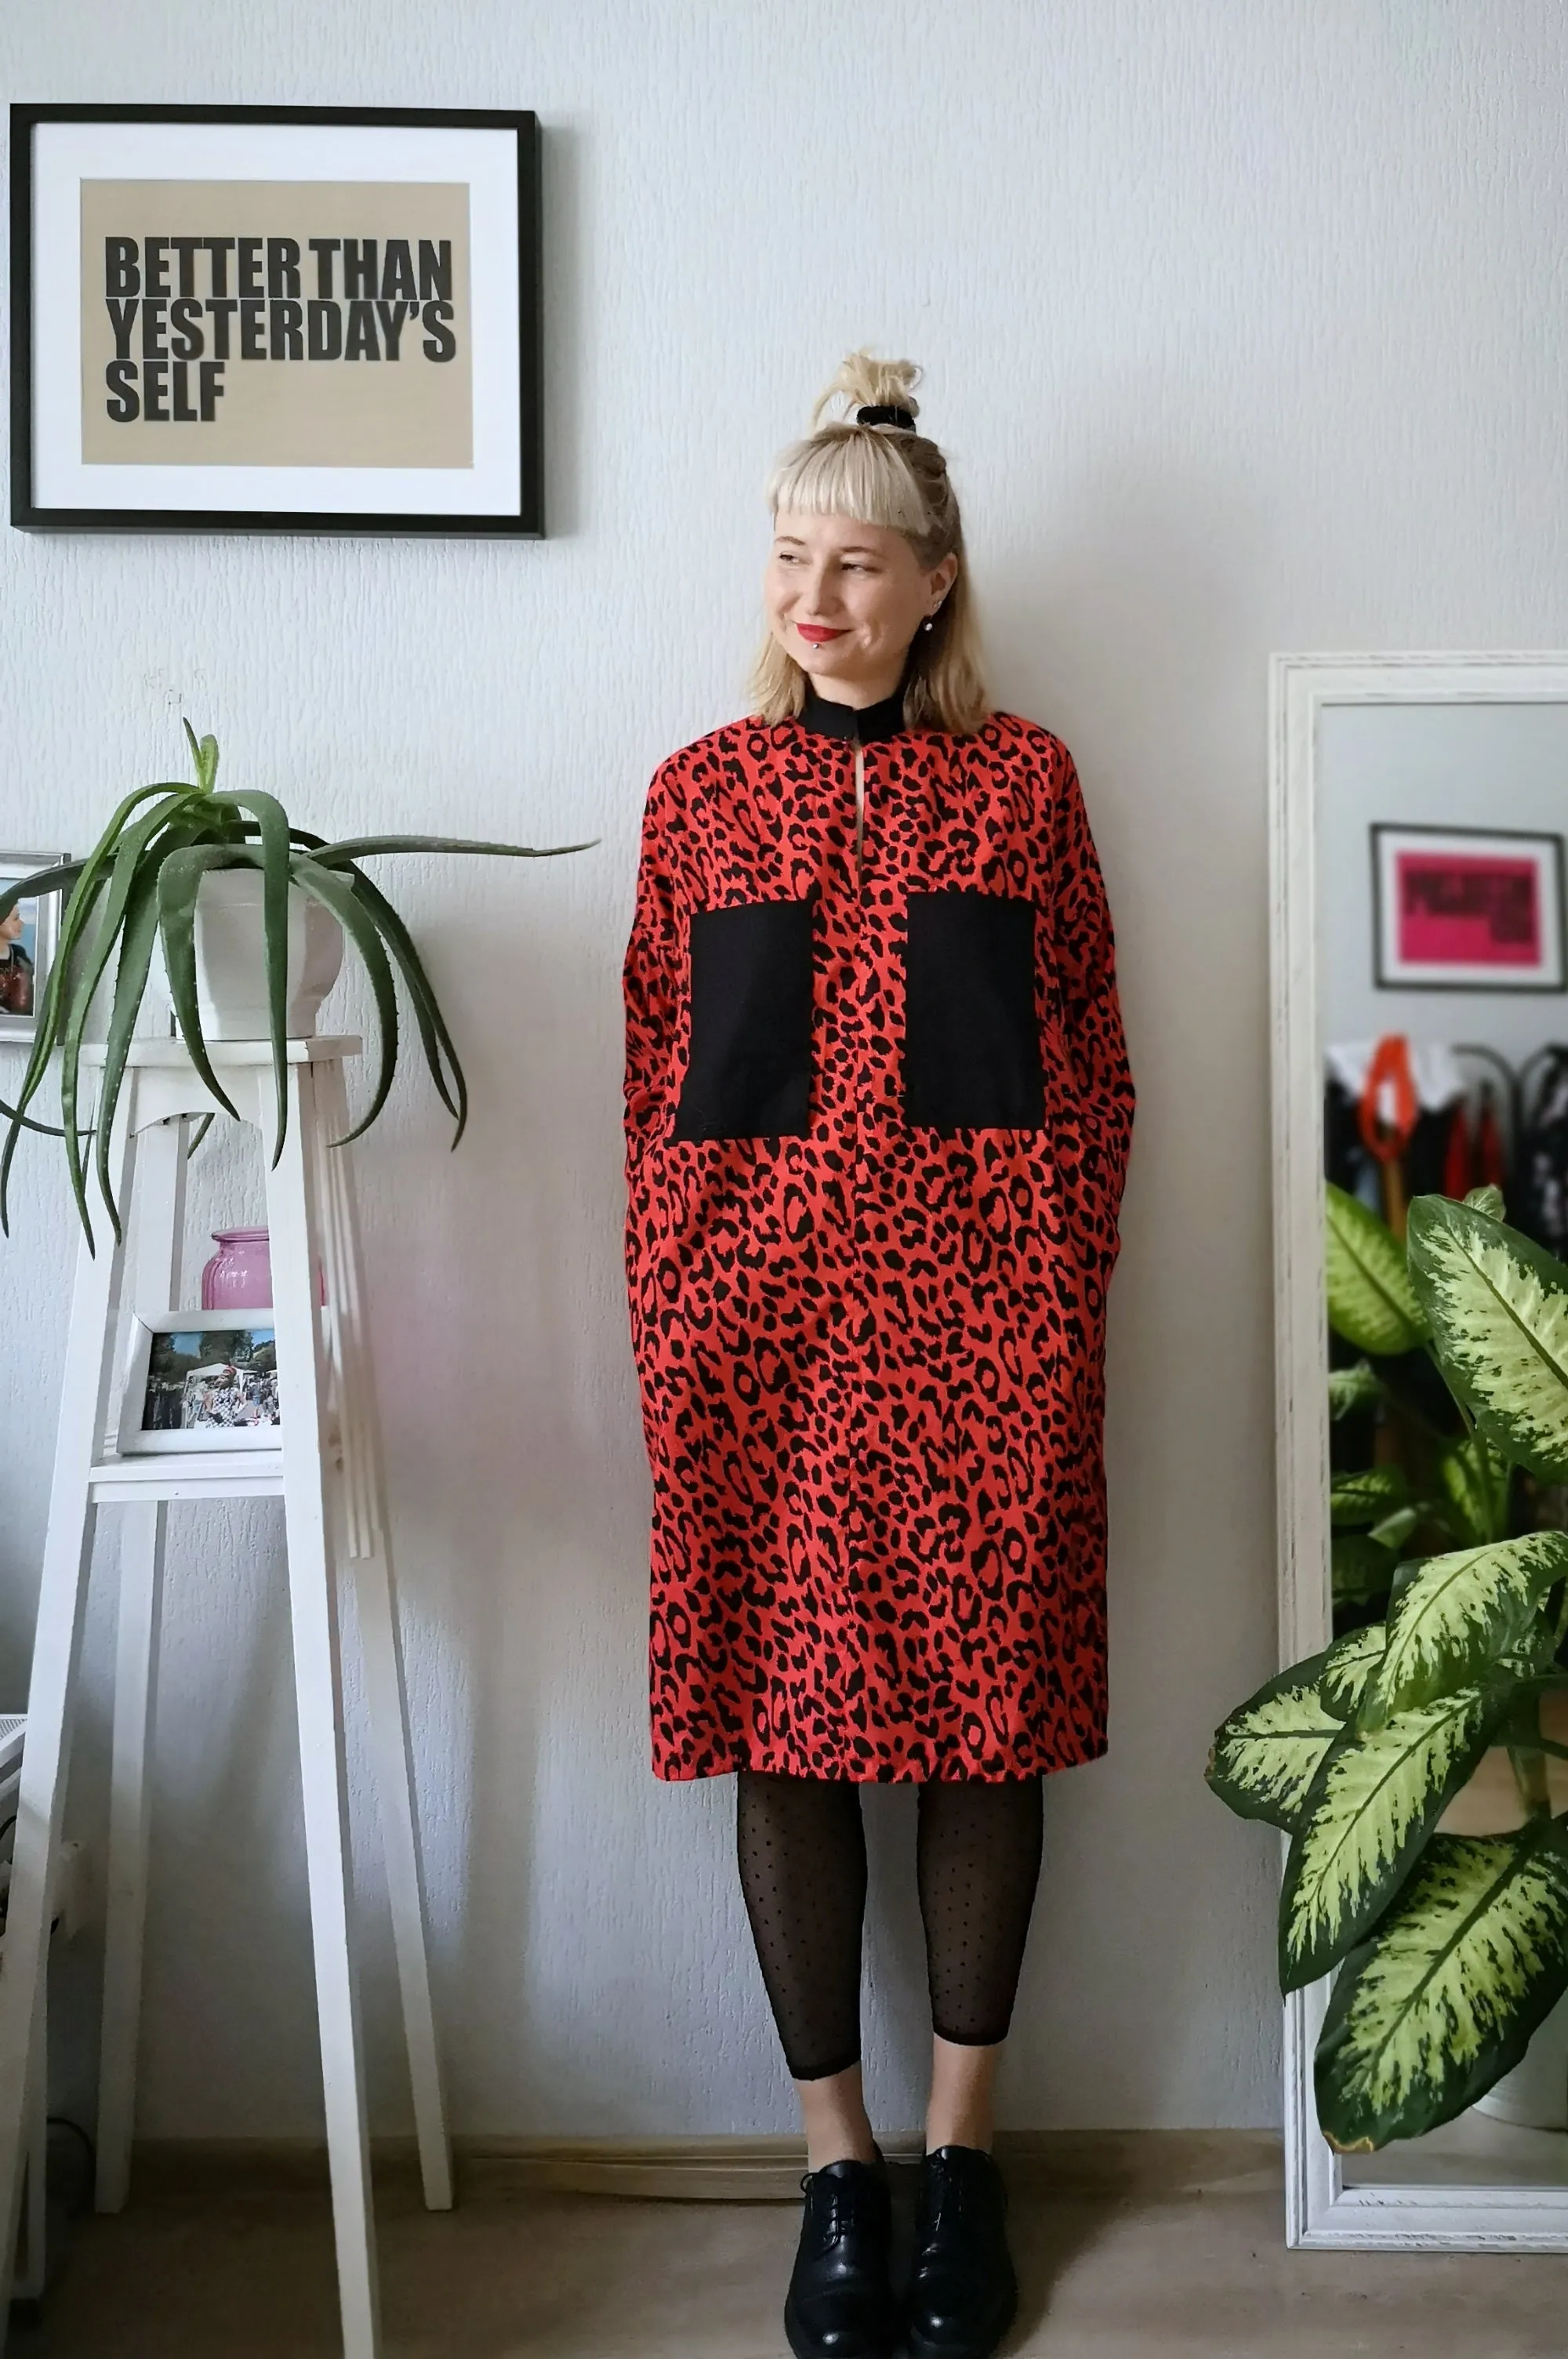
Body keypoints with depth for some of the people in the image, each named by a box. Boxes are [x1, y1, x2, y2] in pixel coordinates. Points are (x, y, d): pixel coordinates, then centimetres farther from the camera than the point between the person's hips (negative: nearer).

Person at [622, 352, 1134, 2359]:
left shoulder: (1024, 781, 6)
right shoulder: (701, 790, 9)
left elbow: (1092, 1066, 6)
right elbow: (656, 1082, 7)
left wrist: (1070, 1305, 0)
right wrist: (666, 1331, 2)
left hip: (982, 1318, 0)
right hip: (760, 1310, 1)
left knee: (989, 1713, 6)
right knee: (783, 1721, 5)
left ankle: (960, 2155, 25)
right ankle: (837, 2163, 22)